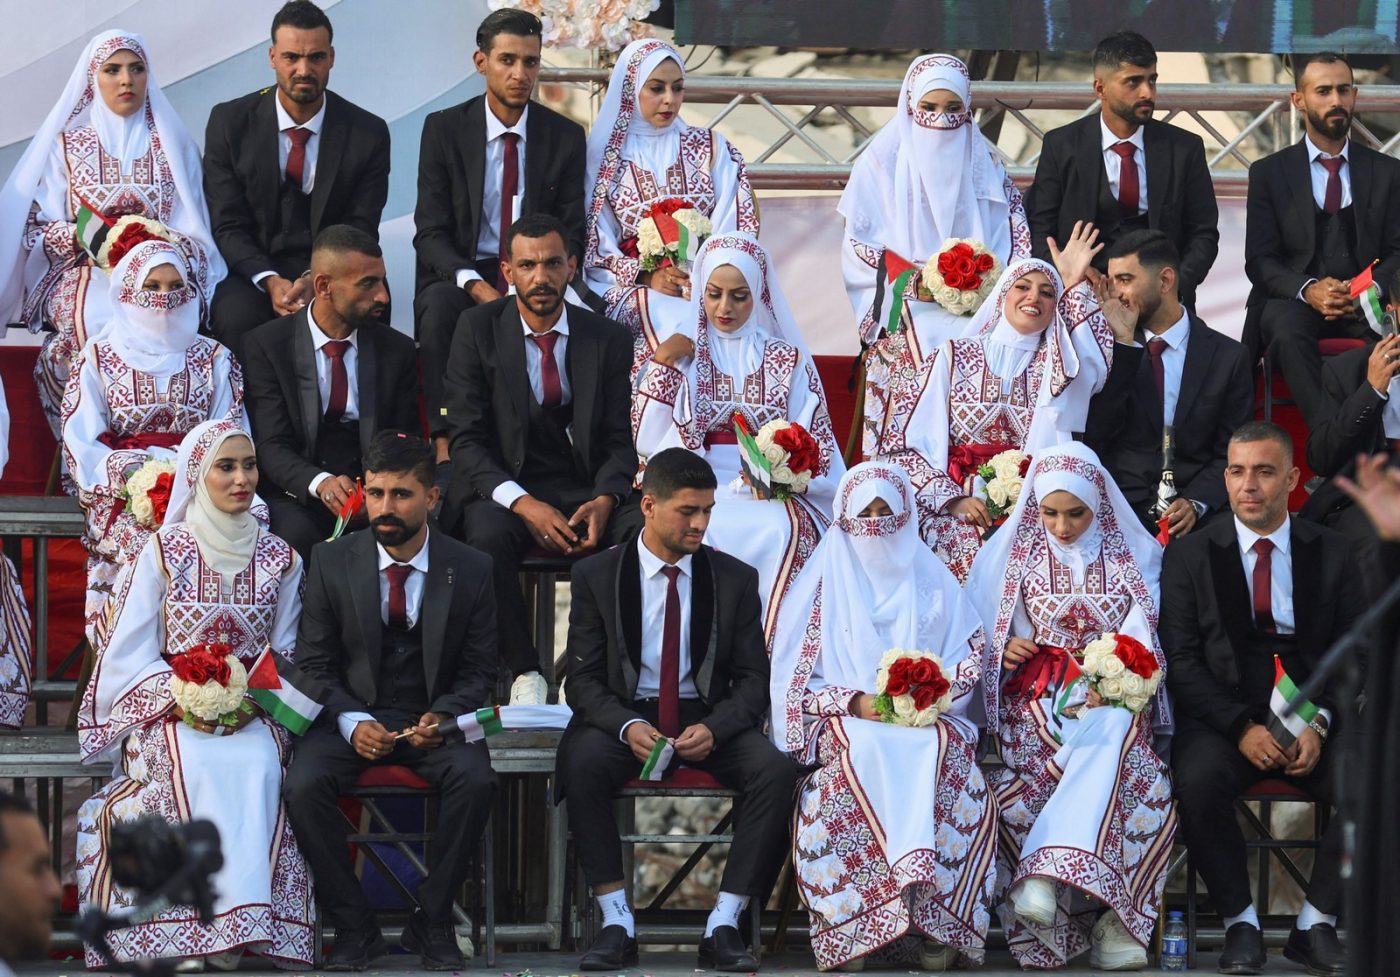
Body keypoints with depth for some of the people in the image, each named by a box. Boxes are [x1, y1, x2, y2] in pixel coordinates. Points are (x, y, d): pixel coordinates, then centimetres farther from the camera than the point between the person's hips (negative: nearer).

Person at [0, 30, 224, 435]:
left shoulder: (173, 147, 15)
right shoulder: (66, 145, 13)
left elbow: (194, 234, 7)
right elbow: (37, 227, 6)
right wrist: (81, 237, -15)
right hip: (84, 277, 0)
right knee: (99, 324, -37)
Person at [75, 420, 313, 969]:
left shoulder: (279, 560, 9)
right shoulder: (164, 552, 3)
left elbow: (285, 653, 9)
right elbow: (132, 653, 1)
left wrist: (253, 699, -12)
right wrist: (181, 698, -17)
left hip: (251, 711, 2)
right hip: (171, 711, -2)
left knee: (258, 765, -34)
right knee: (200, 768, -35)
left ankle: (249, 920, -36)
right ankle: (222, 929, -37)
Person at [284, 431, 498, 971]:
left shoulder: (470, 570, -1)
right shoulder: (331, 563, -1)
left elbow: (478, 672, 5)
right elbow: (313, 663, 2)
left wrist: (443, 717, -17)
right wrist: (351, 722, -17)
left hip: (434, 718, 0)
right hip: (351, 715, 0)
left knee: (475, 780, -32)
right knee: (302, 785, -30)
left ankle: (432, 923, -13)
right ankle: (354, 927, -13)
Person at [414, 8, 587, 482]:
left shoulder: (565, 136, 6)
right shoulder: (444, 129, 1)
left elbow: (571, 234, 4)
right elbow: (431, 232, -3)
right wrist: (475, 285, -23)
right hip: (461, 275, -1)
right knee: (439, 308, -37)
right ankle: (445, 445, -39)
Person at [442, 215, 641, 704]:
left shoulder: (606, 337, 6)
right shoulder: (478, 328, -1)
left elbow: (618, 440, 7)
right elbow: (466, 439, -5)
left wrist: (605, 499, -17)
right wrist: (522, 503, -22)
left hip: (584, 491, 2)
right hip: (502, 490, -2)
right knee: (489, 535, -37)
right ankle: (523, 672, -23)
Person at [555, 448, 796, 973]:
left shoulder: (736, 579, 4)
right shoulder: (596, 575, 1)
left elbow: (753, 681, 3)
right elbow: (583, 679, -1)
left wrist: (713, 728, -19)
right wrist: (628, 727, -22)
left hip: (708, 718, 1)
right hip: (625, 715, -1)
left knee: (775, 769, -29)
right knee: (582, 762, -35)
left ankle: (723, 927, -26)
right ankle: (617, 924, -29)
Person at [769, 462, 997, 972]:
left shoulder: (932, 581, 19)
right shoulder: (824, 583, 14)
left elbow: (967, 664, 11)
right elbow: (796, 679, 7)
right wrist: (854, 702, -11)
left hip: (926, 720, 1)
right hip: (845, 721, -1)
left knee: (930, 750, -35)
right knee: (868, 748, -37)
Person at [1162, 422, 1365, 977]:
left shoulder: (1332, 554, 11)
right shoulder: (1189, 556, 7)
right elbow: (1181, 660, -1)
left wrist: (1321, 724, -13)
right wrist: (1242, 728, -15)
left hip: (1311, 717, 1)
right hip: (1222, 717, -1)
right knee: (1197, 780, -34)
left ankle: (1316, 925, -14)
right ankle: (1240, 925, -18)